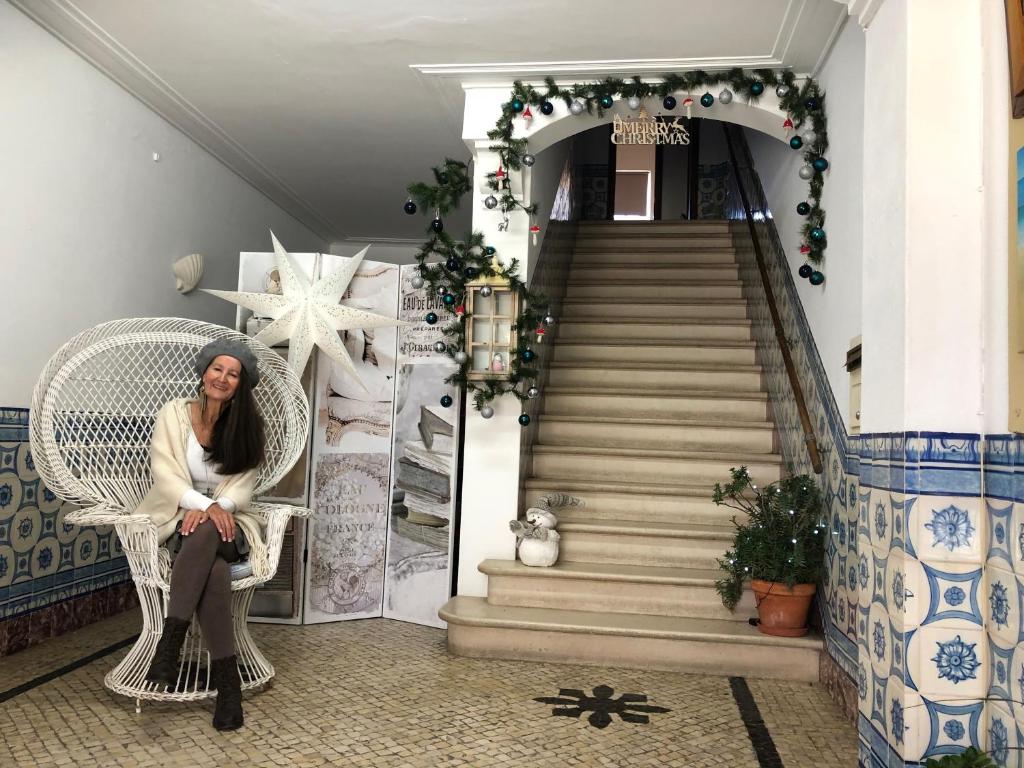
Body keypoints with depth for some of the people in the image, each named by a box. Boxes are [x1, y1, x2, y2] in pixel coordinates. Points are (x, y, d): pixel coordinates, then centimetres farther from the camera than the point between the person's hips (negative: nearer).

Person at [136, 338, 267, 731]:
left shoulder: (247, 425, 5)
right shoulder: (174, 413, 1)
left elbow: (243, 482, -1)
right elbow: (165, 473, -8)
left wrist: (215, 509, -23)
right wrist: (206, 505, -24)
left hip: (225, 521, 1)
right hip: (177, 518, -1)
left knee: (206, 533, -37)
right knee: (213, 567, -34)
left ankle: (170, 643, -34)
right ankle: (227, 679, -34)